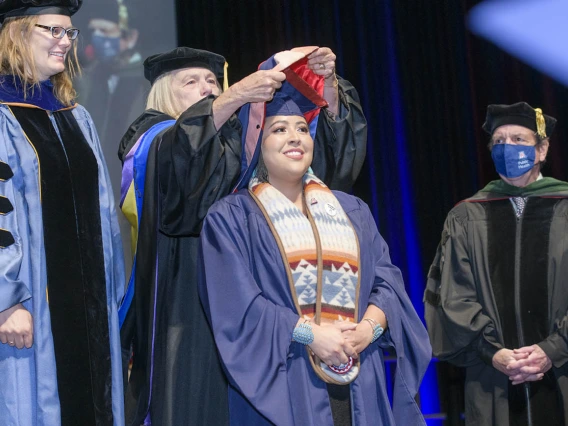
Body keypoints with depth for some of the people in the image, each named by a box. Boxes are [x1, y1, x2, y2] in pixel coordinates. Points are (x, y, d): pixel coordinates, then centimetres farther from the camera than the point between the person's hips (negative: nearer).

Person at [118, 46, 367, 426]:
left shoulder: (242, 138, 21)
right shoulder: (152, 137, 7)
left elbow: (333, 138, 11)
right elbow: (174, 154, -19)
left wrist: (327, 82, -8)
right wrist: (234, 97, -28)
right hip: (184, 310, -4)